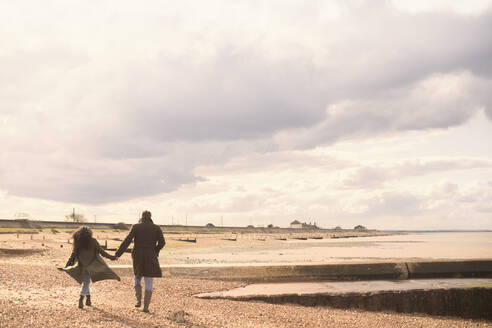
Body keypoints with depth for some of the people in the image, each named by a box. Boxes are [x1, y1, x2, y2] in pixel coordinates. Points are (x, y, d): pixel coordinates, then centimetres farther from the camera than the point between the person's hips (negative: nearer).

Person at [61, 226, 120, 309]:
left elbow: (73, 255, -2)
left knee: (85, 281, 18)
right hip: (92, 265, -1)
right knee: (86, 282, 3)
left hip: (82, 266, 2)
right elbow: (101, 251, -4)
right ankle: (81, 298, -14)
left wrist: (67, 265, 4)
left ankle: (88, 298, 21)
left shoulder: (77, 243, -2)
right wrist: (110, 257, 4)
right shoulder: (93, 241, -5)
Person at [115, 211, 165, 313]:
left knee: (138, 276, 25)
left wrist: (118, 254, -10)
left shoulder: (136, 227, -1)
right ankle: (146, 307, 1)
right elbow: (162, 242, -3)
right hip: (150, 257, -1)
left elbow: (127, 240, -10)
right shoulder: (156, 228, 2)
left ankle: (139, 300, 10)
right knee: (149, 282, 7)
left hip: (137, 256, 1)